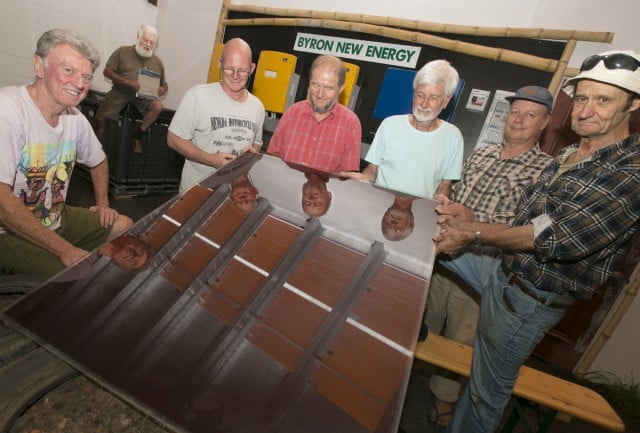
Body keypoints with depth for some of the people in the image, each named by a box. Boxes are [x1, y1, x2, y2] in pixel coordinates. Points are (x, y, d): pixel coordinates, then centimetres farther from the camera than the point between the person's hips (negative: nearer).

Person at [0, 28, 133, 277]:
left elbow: (98, 160, 21)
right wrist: (65, 250, -27)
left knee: (124, 225, 9)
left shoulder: (75, 118, 0)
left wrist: (102, 204, 8)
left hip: (56, 220, 8)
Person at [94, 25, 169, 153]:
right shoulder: (123, 51, 2)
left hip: (144, 94, 1)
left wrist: (162, 89, -10)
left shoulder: (157, 62, 10)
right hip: (120, 90, -1)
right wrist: (127, 82, -17)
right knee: (100, 119, -15)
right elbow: (107, 71, -1)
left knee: (158, 106, -31)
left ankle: (138, 135, -10)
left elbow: (164, 84, 17)